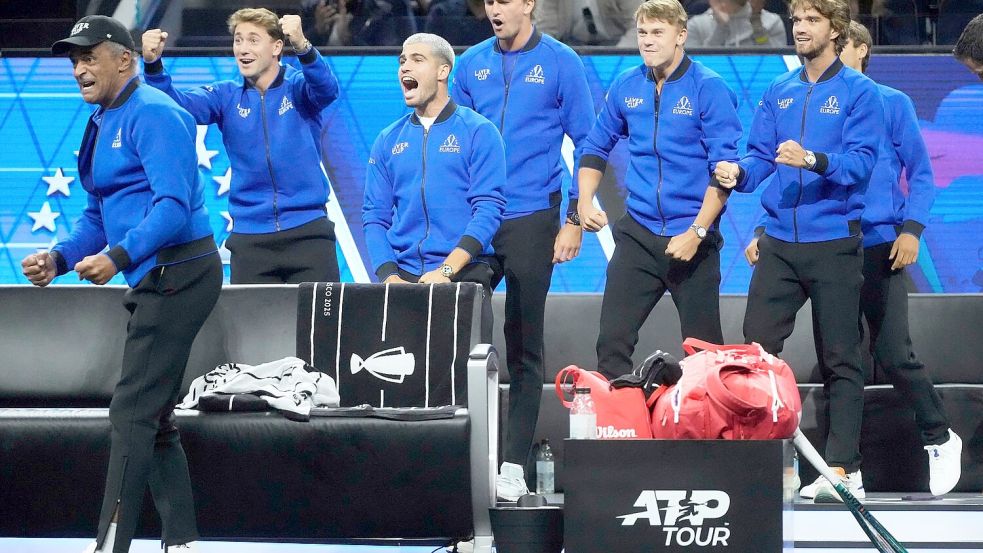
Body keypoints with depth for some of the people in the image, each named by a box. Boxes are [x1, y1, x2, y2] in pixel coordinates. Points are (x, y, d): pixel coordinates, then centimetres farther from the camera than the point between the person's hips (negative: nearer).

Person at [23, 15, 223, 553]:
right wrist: (59, 258, 6)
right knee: (153, 418, 12)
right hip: (153, 282, 10)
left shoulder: (151, 114, -14)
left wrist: (118, 258, -34)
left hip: (177, 275, -10)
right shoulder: (104, 123, 17)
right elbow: (99, 214, 22)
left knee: (132, 413, -12)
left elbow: (174, 204, -24)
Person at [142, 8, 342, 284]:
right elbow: (179, 104, -7)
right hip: (250, 237, 2)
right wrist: (153, 64, -26)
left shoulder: (298, 87, 0)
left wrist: (302, 46, -42)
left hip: (307, 230, -2)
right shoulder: (227, 96, 7)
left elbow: (327, 90, -21)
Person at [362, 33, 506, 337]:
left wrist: (446, 270, -18)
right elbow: (375, 216, 10)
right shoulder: (388, 140, 13)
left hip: (464, 275, -3)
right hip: (403, 275, 3)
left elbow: (488, 209, -8)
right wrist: (389, 275, -8)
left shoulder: (478, 132, 0)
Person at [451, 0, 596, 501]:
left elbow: (586, 144, 0)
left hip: (531, 220, -3)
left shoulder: (560, 62, -1)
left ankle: (514, 467, 5)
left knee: (523, 344, 1)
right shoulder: (471, 64, 9)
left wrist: (574, 219, -6)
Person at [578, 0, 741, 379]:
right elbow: (596, 148, 18)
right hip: (637, 234, 4)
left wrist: (696, 232, -17)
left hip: (693, 239, -4)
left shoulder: (709, 89, -9)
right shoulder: (626, 86, 6)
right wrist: (585, 202, 3)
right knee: (612, 339, -2)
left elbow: (724, 169, -12)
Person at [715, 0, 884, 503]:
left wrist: (812, 159, -29)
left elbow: (860, 161, -12)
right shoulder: (778, 93, 13)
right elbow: (761, 156, 10)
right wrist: (739, 173, -12)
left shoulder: (859, 93, -2)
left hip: (834, 242, -4)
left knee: (839, 359, 1)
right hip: (779, 243, 4)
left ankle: (844, 466, 4)